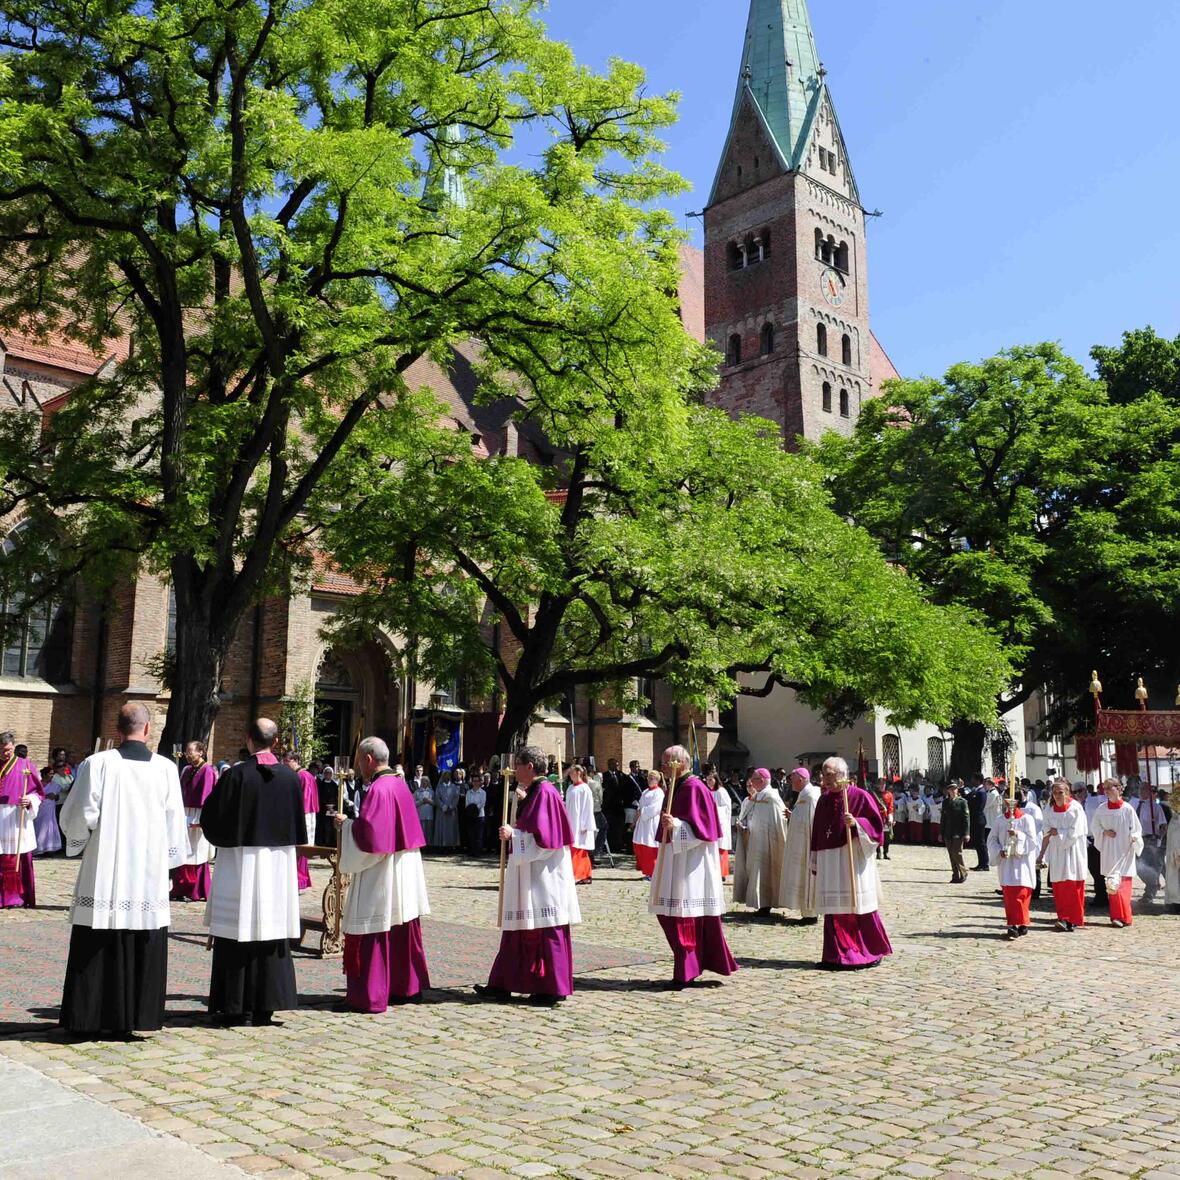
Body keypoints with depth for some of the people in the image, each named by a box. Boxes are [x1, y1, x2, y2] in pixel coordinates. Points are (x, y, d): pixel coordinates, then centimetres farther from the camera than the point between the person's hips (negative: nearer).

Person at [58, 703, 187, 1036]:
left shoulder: (97, 764, -9)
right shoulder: (166, 768, -4)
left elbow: (78, 815, -7)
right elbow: (175, 823, 0)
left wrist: (77, 842, 14)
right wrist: (168, 859, 15)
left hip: (103, 874, -1)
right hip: (149, 877, 1)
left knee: (98, 948, 7)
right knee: (142, 948, 9)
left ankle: (89, 1019, 12)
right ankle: (130, 1018, 13)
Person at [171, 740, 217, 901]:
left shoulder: (207, 771, -11)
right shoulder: (186, 770, 12)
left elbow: (205, 797, -15)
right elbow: (181, 793, 16)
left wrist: (199, 819, -19)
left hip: (197, 818, -7)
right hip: (184, 815, 7)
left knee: (194, 856, -1)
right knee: (183, 855, 8)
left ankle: (195, 892, 6)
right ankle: (181, 889, 14)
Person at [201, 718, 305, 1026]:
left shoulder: (236, 775, -12)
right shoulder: (291, 778, -1)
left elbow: (212, 819, -5)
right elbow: (299, 826, 7)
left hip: (240, 862, -3)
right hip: (278, 863, 3)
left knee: (236, 936, 5)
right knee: (272, 936, 10)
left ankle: (233, 1007, 10)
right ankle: (266, 1006, 12)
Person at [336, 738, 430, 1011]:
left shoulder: (378, 789, -18)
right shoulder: (400, 784, 9)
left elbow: (367, 832, -24)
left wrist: (345, 824, -7)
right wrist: (354, 822, 17)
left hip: (380, 876, -9)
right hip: (404, 874, 9)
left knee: (372, 935, -1)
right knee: (402, 932, 16)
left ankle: (369, 996, 5)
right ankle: (407, 987, 26)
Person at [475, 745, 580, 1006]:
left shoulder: (545, 792, -17)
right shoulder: (534, 792, 13)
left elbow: (543, 837, -23)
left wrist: (513, 834, -18)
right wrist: (523, 803, 16)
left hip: (542, 874, -10)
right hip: (530, 872, 10)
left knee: (546, 931, -1)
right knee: (520, 929, 14)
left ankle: (552, 989, 8)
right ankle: (502, 985, 20)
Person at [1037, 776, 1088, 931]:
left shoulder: (1075, 808, -9)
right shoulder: (1049, 810, 3)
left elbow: (1074, 834, -12)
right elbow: (1047, 835, 6)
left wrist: (1057, 832, -6)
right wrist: (1042, 854, 3)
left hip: (1073, 851, -3)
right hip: (1056, 853, 3)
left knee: (1073, 887, -4)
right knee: (1058, 887, 1)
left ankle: (1073, 920, 3)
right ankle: (1064, 918, 9)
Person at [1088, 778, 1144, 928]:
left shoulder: (1127, 809, -7)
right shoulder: (1101, 810, 2)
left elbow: (1136, 829, -3)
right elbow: (1094, 827, 11)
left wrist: (1134, 837, -23)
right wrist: (1104, 832, -7)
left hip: (1124, 851, -3)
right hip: (1108, 852, 3)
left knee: (1123, 884, -6)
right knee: (1112, 885, 5)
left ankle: (1122, 916, -1)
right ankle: (1116, 916, 12)